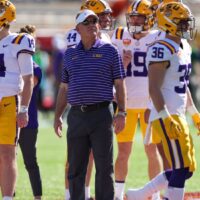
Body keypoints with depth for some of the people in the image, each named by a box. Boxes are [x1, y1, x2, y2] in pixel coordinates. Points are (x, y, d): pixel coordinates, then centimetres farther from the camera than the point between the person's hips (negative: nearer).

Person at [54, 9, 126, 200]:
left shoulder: (109, 51, 3)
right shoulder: (70, 54, 13)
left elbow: (119, 84, 2)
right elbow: (64, 88, 18)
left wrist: (121, 112, -7)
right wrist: (57, 116, 12)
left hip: (101, 114, -3)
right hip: (76, 115, 3)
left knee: (104, 166, -2)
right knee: (75, 168, 6)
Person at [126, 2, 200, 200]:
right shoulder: (162, 50, -15)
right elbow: (154, 88, -21)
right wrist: (166, 119, -26)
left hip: (178, 115, 10)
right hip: (167, 117, -10)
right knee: (182, 169, -11)